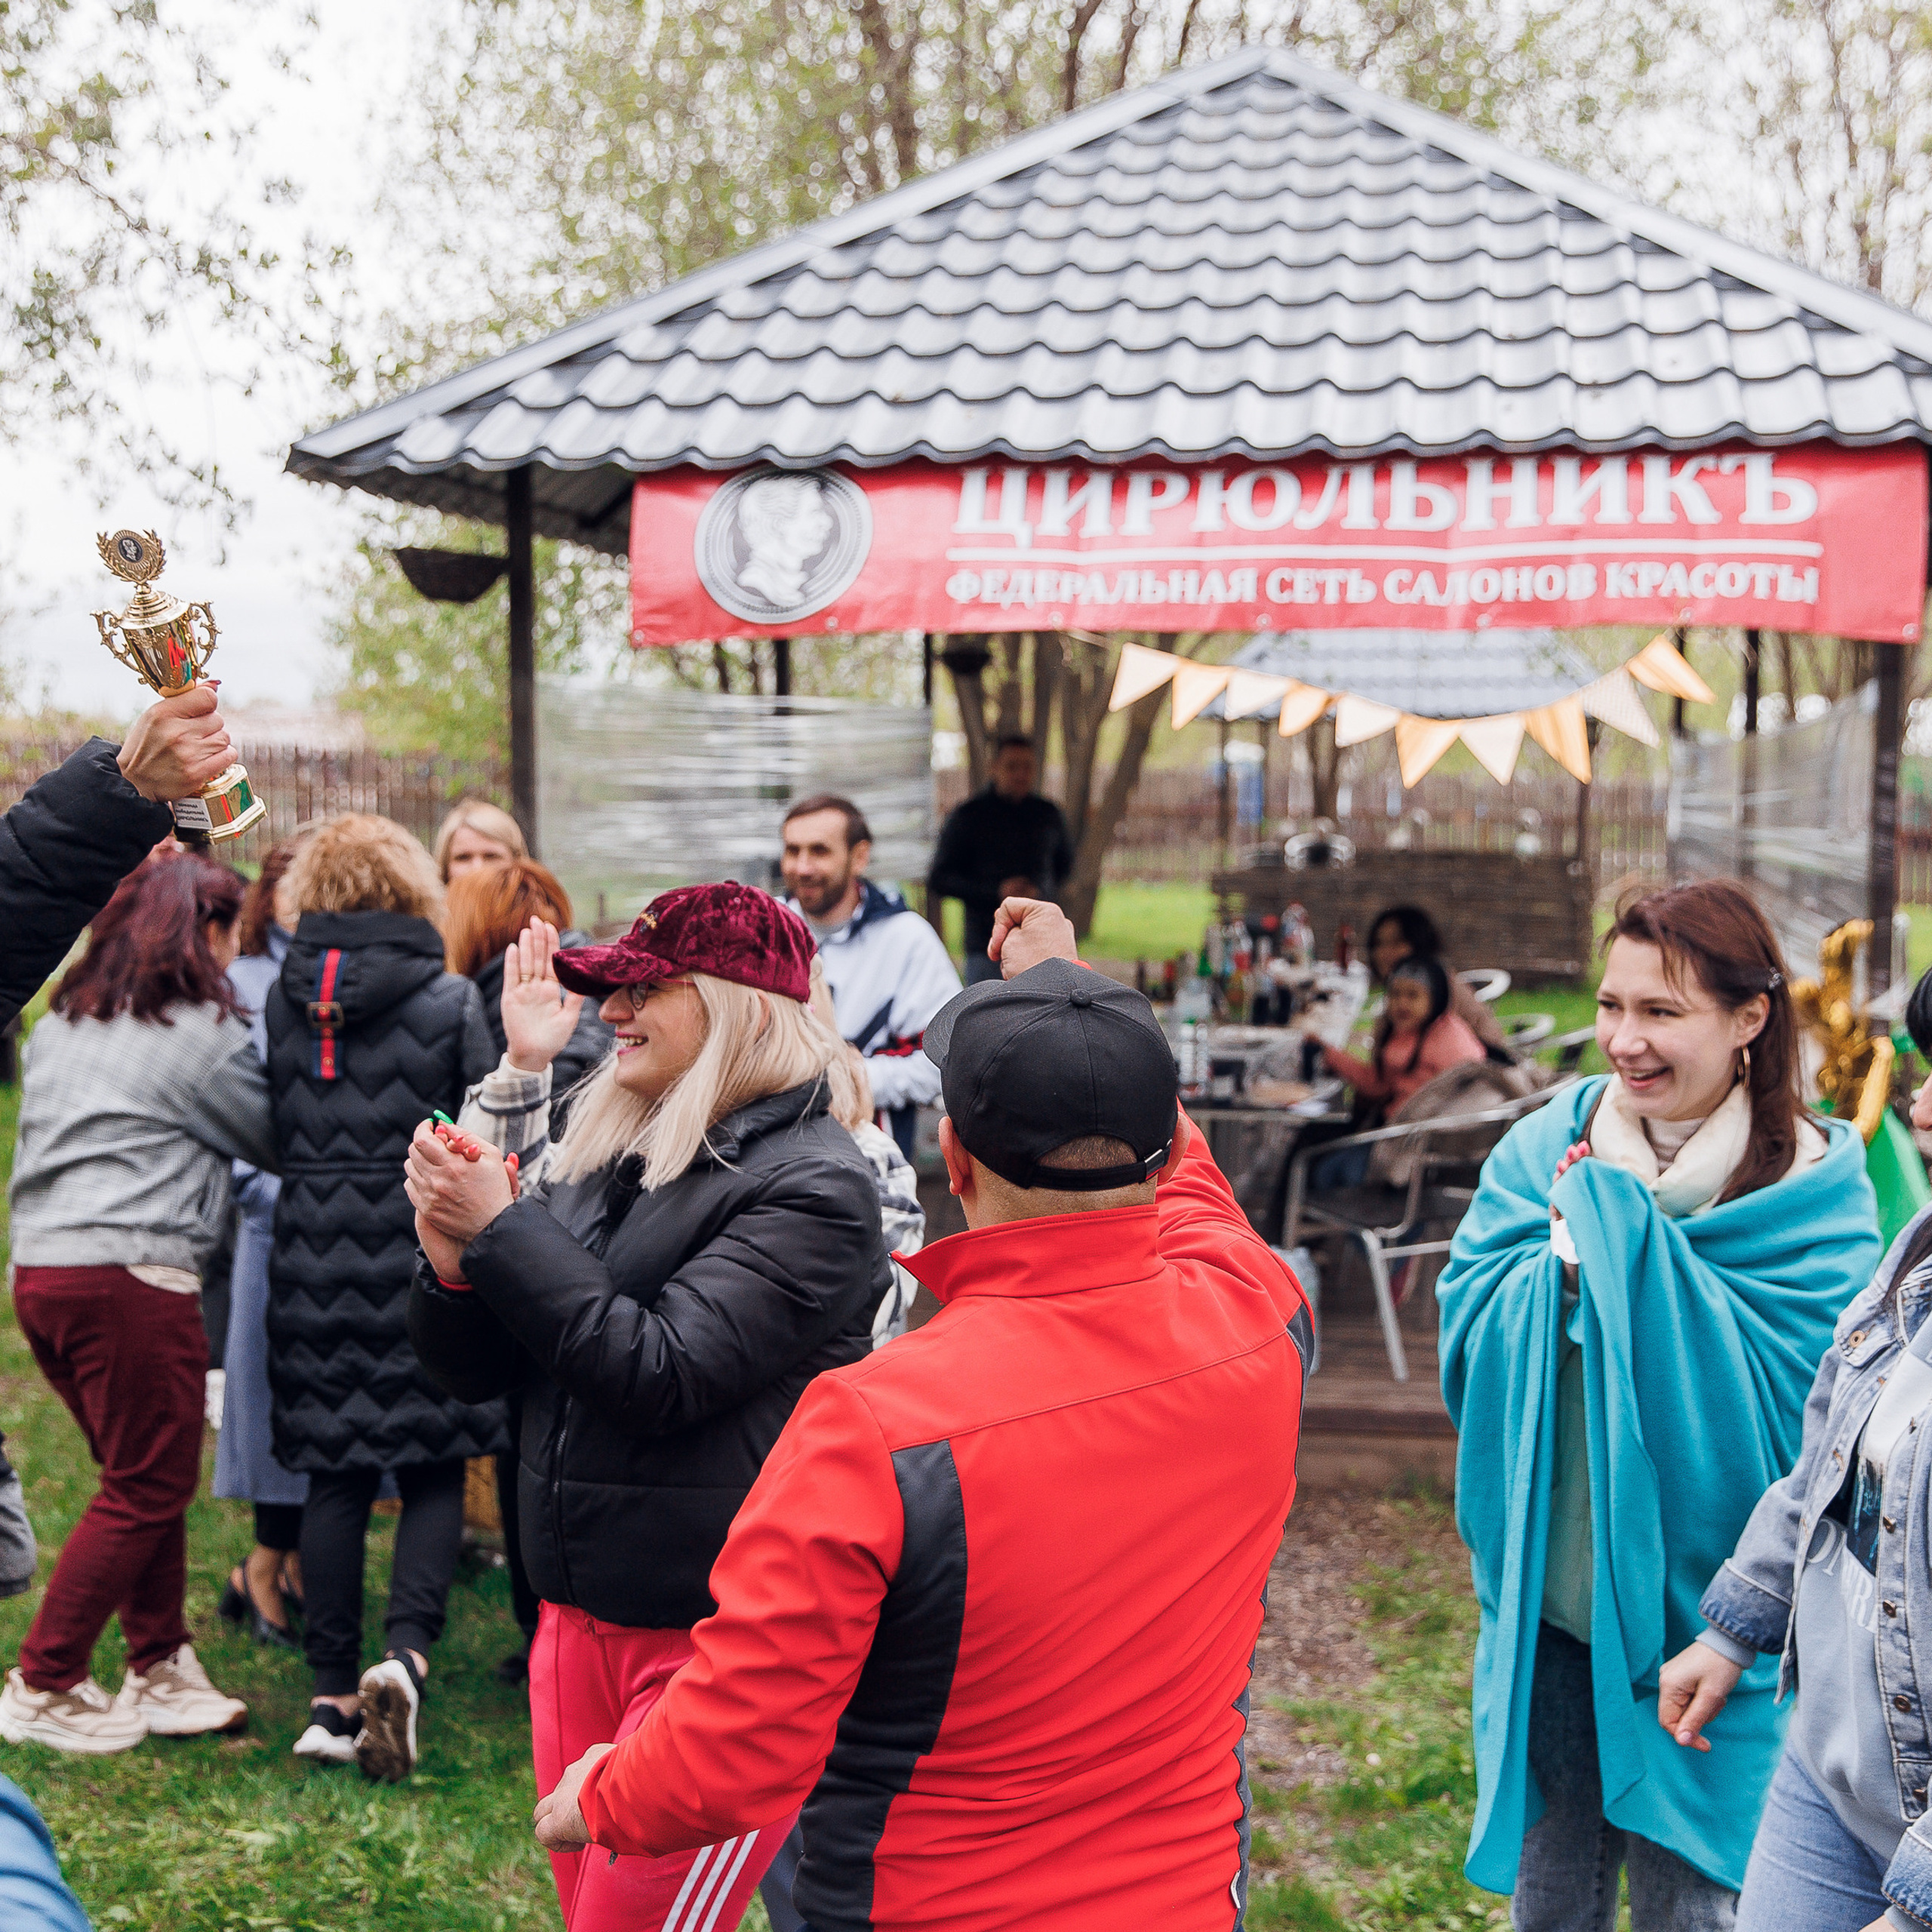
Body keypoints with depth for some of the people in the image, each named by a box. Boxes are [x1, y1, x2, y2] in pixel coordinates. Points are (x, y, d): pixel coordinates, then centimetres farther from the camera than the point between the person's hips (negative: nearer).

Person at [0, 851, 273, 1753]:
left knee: (147, 1477, 16)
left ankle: (162, 1670, 19)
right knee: (148, 1487, 2)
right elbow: (273, 1141, 4)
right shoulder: (202, 1036, -6)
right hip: (133, 1277, -8)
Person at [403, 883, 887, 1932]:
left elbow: (660, 1371, -22)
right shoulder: (600, 1159, 10)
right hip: (583, 1618, 8)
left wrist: (500, 1227, -18)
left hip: (721, 1641, -8)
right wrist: (453, 1258, -9)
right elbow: (473, 1368, 12)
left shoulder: (810, 1185, -13)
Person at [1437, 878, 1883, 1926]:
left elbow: (1786, 1389, -20)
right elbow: (1468, 1331, -6)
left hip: (1699, 1611, -3)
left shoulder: (1812, 1189, -10)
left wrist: (1621, 1235, -22)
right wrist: (1564, 1259, -23)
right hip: (1550, 1593, 3)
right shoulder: (1544, 1150, 0)